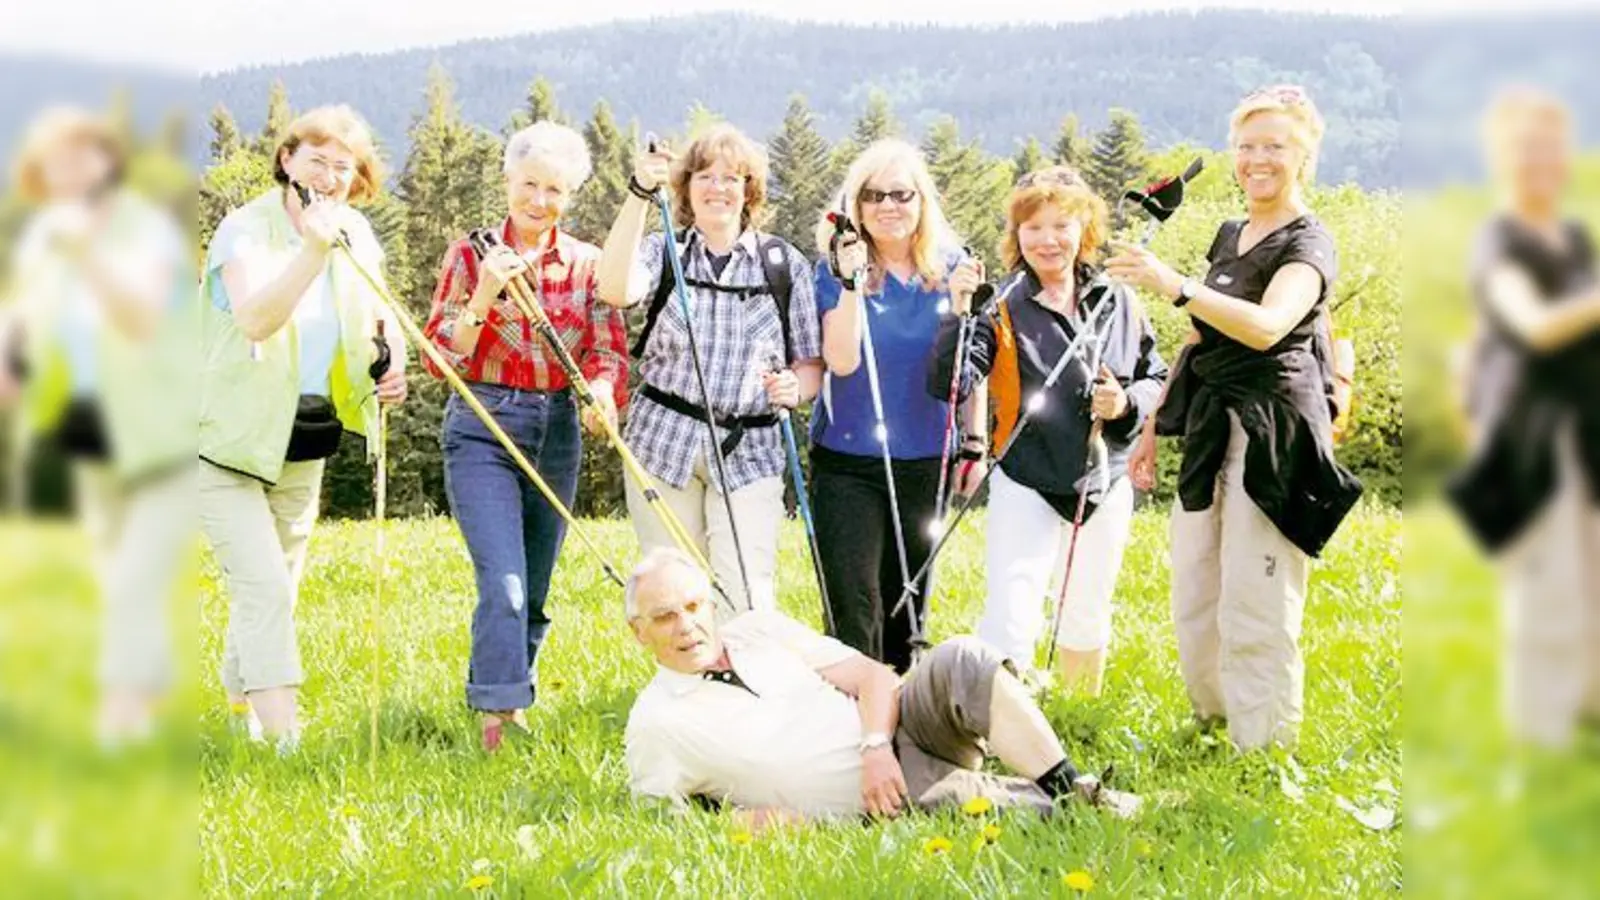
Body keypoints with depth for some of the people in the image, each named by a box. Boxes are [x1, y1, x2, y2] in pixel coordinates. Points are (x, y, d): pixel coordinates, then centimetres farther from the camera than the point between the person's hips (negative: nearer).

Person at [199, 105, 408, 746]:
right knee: (264, 587, -16)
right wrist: (312, 250, -43)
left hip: (307, 443, 7)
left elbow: (380, 321, 18)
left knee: (277, 586, 16)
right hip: (229, 443, -6)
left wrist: (391, 366, -3)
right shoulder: (246, 229, -16)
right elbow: (255, 319, -34)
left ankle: (241, 706, 34)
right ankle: (284, 738, -18)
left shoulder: (356, 236, 3)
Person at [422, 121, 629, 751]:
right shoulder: (471, 255, -2)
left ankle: (511, 704, 26)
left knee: (534, 591, 11)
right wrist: (483, 296, -20)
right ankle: (498, 714, -16)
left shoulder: (587, 264, 5)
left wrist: (602, 391, -22)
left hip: (557, 433, 4)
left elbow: (610, 352, 0)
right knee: (504, 582, -17)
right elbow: (441, 358, -5)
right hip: (483, 428, -4)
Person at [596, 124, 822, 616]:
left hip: (749, 451, -1)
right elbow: (615, 290, -17)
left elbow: (811, 362, 10)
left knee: (747, 602, -11)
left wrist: (795, 387, -13)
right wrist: (639, 194, -22)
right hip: (663, 444, 1)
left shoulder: (785, 263, 8)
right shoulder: (664, 252, 6)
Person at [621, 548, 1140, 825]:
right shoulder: (654, 724, -3)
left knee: (962, 662, -25)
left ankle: (1076, 790, -21)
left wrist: (876, 747, -13)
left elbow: (874, 677, 6)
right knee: (967, 801, -36)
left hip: (896, 735, 5)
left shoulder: (757, 631, 10)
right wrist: (743, 819, -17)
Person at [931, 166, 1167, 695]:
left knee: (1086, 620, 19)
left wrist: (1127, 404, -9)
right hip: (1026, 486, -4)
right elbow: (948, 384, -20)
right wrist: (960, 316, -33)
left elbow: (1157, 377, 12)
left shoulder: (1117, 304, 2)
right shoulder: (1003, 310, -9)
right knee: (1010, 622, -14)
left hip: (1105, 483, 4)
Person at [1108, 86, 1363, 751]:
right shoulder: (1229, 235, 16)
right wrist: (1154, 425, 21)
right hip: (1213, 431, 8)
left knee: (1255, 610, -7)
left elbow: (1267, 326, -29)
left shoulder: (1308, 243, -9)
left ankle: (1263, 754, 0)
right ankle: (1212, 726, 26)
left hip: (1271, 436, -8)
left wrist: (1171, 285, -39)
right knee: (1194, 602, 12)